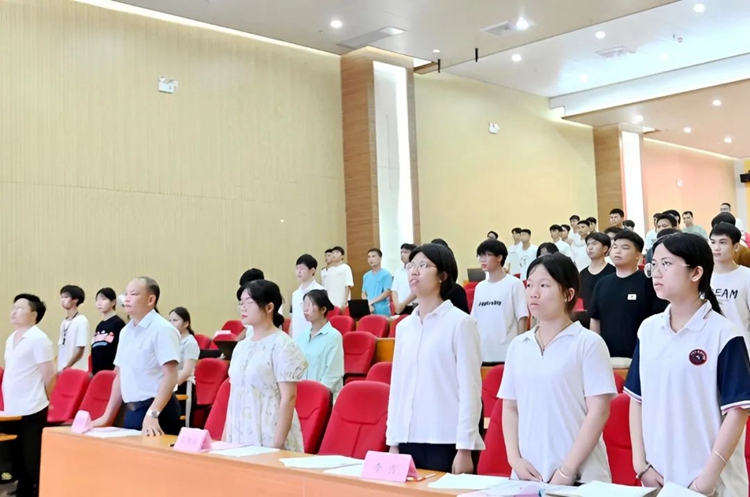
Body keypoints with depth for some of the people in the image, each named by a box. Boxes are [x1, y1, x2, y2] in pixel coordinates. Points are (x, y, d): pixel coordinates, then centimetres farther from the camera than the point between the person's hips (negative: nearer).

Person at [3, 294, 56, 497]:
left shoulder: (38, 339, -11)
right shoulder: (10, 339, 13)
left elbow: (49, 375, -9)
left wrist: (43, 399, 3)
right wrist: (8, 402, 16)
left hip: (31, 411, -7)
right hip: (12, 410, 8)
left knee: (32, 462, -2)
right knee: (18, 460, 14)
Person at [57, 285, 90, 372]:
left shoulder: (81, 321, -11)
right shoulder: (64, 322, 13)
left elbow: (80, 350, -14)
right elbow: (61, 348, 15)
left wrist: (66, 368, -15)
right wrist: (59, 368, 7)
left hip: (76, 370, -7)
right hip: (62, 370, 7)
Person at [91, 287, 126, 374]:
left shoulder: (118, 323, -7)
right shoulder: (99, 326, 16)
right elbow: (95, 351, 19)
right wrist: (92, 372, 16)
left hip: (111, 371, -7)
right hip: (97, 371, 8)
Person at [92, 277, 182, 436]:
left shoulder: (162, 329, -12)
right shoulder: (125, 331, 12)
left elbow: (170, 376, -19)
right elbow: (120, 377, 18)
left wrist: (152, 414, -25)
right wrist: (107, 416, 16)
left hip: (158, 412, -7)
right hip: (131, 411, 8)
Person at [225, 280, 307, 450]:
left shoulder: (282, 345, -10)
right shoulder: (241, 346, 11)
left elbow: (288, 398, -14)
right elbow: (234, 396, 15)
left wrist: (278, 444, -18)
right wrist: (225, 438, 12)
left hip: (268, 437, -6)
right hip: (239, 436, 6)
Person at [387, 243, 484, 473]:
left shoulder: (460, 323, -6)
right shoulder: (404, 326, 11)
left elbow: (470, 389, -8)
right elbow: (397, 386, 13)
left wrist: (465, 447, -11)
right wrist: (393, 441, 10)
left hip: (446, 441, -5)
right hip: (408, 439, 5)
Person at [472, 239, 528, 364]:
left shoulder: (514, 284, -6)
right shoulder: (480, 287, 11)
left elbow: (522, 317, -6)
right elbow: (475, 321, 13)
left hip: (507, 353, -5)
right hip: (483, 353, 5)